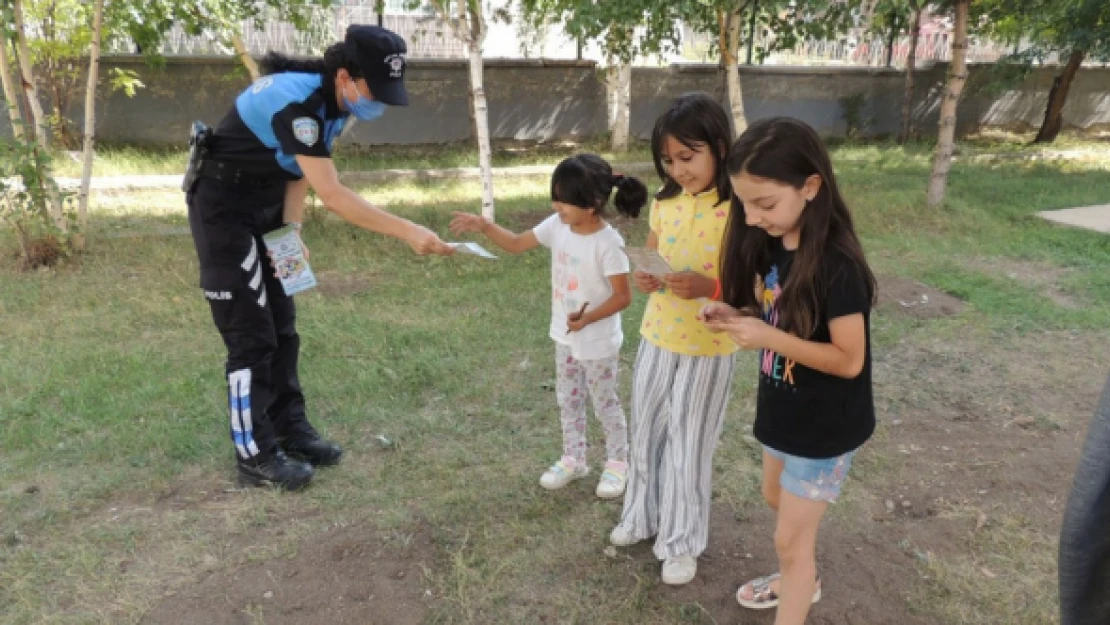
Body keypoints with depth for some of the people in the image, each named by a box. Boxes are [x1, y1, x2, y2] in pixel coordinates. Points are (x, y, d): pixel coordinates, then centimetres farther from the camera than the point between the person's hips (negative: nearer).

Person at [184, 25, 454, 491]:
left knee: (281, 328, 11)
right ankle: (255, 456, 6)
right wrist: (407, 232, -39)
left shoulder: (335, 101, -3)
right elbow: (333, 196, -36)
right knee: (251, 335, -5)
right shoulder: (297, 101, -31)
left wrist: (292, 233, -7)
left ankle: (290, 430, 23)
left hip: (266, 207, 9)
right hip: (224, 210, -8)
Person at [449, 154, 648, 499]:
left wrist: (587, 318, -33)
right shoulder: (557, 226, -6)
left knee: (604, 403, 12)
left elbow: (623, 296, -21)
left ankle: (617, 462, 34)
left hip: (598, 343, -7)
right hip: (564, 336, 7)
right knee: (568, 400, 20)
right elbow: (516, 244, 2)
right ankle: (573, 459, 39)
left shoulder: (608, 243, -25)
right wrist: (484, 226, -14)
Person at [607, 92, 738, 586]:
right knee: (646, 434, 20)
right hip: (656, 339, 6)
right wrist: (645, 279, -11)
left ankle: (683, 541, 31)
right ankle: (643, 515, 43)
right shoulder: (666, 201, -1)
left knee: (688, 447, 9)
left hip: (707, 349, -5)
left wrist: (709, 287, -33)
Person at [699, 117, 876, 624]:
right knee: (777, 500, 28)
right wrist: (734, 314, -13)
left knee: (790, 538, 5)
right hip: (782, 409, 9)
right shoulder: (770, 245, -5)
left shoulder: (836, 265, -28)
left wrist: (767, 338, -31)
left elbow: (849, 360, -25)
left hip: (825, 426, -8)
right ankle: (801, 579, 55)